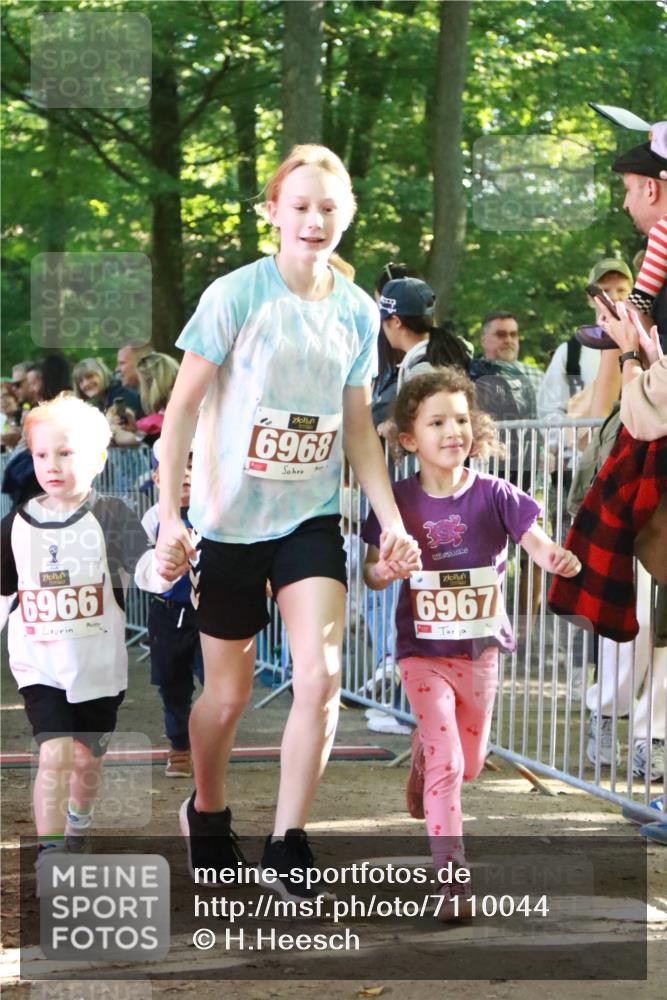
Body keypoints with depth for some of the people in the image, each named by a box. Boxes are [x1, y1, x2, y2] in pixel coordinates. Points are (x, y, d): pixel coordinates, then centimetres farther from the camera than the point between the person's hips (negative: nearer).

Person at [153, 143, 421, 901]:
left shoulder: (357, 312, 2)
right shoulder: (235, 296, -11)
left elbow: (358, 427, 10)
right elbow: (183, 407, -8)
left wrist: (392, 520, 2)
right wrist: (170, 514, -14)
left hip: (312, 520, 3)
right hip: (231, 519, -3)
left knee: (320, 677, -14)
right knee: (228, 693, 10)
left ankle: (288, 845, -4)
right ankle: (207, 814, 37)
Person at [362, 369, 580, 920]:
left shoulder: (494, 495, -10)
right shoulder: (398, 501, -10)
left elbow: (539, 543, -15)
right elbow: (373, 572, -2)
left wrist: (560, 559, -38)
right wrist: (383, 570, -26)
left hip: (480, 649, 2)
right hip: (424, 652, -2)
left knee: (469, 765, 19)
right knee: (447, 766, -12)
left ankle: (425, 753, 55)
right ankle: (452, 881, -7)